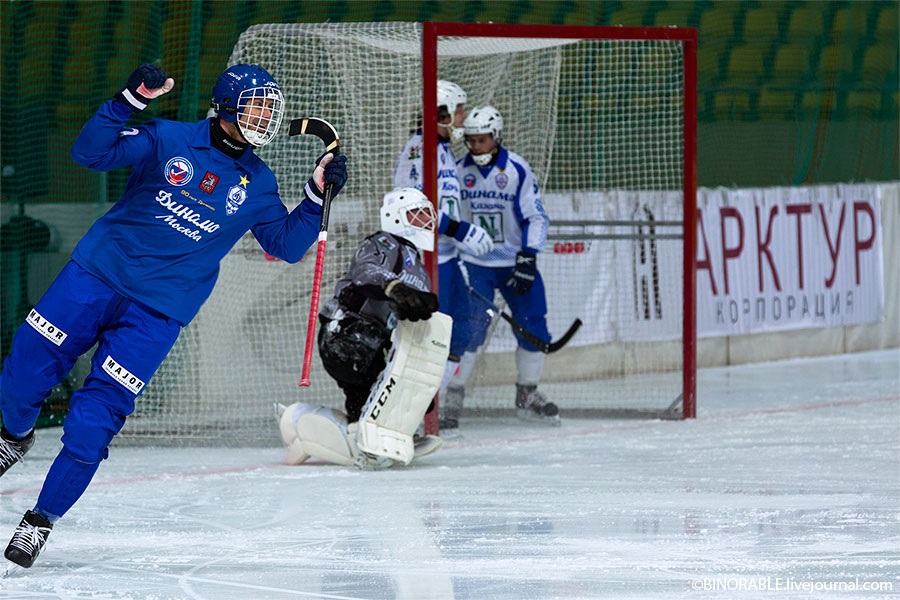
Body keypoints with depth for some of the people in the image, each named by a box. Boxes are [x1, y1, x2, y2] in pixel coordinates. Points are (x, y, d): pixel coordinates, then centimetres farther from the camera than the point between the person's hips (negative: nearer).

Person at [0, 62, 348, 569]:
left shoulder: (257, 184, 7)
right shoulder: (167, 140, -2)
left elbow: (288, 244, 9)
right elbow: (91, 152, -12)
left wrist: (319, 195, -5)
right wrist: (131, 99, -25)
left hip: (157, 312, 0)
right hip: (98, 271, 0)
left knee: (92, 423, -9)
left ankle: (43, 519, 7)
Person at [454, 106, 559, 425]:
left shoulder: (517, 170, -9)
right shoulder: (458, 171, -3)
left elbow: (535, 217, -7)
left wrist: (528, 259, -17)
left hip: (514, 262, 1)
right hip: (473, 263, 0)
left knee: (533, 325, 0)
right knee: (470, 327, -15)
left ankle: (528, 393, 17)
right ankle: (453, 393, -4)